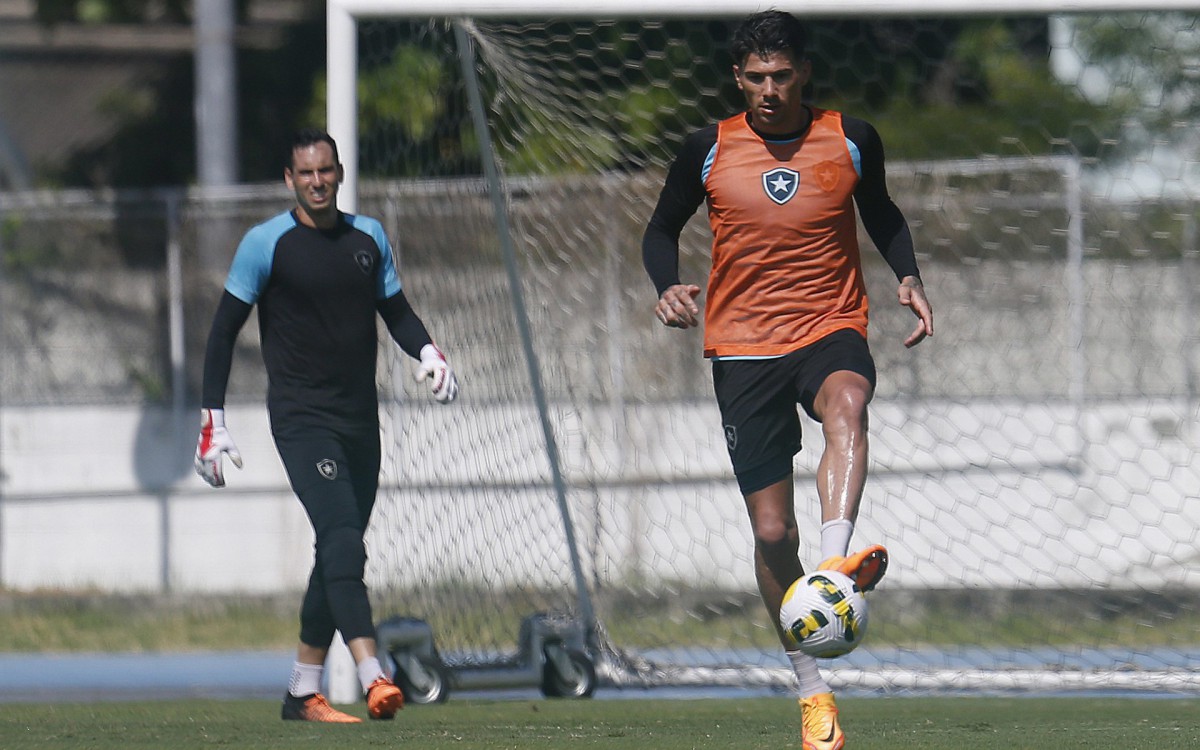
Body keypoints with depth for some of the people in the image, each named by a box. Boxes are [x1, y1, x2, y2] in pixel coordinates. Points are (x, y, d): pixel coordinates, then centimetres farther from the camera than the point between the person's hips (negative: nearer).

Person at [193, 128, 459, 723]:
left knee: (339, 554, 10)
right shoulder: (267, 243, -4)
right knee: (342, 540, -22)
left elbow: (396, 310, 20)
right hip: (301, 418, -6)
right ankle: (373, 680, -33)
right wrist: (213, 420, -5)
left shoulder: (369, 237, 11)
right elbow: (224, 329, -1)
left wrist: (428, 353, -2)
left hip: (360, 420, 6)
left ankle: (303, 691, 20)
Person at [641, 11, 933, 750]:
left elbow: (882, 213, 19)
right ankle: (812, 690, 13)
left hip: (832, 330, -1)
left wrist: (908, 276, 0)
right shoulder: (709, 150, 1)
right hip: (743, 349, 1)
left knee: (846, 407, -39)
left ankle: (836, 560, -59)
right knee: (773, 531, -2)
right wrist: (668, 286, -8)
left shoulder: (851, 140, 2)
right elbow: (662, 229, 14)